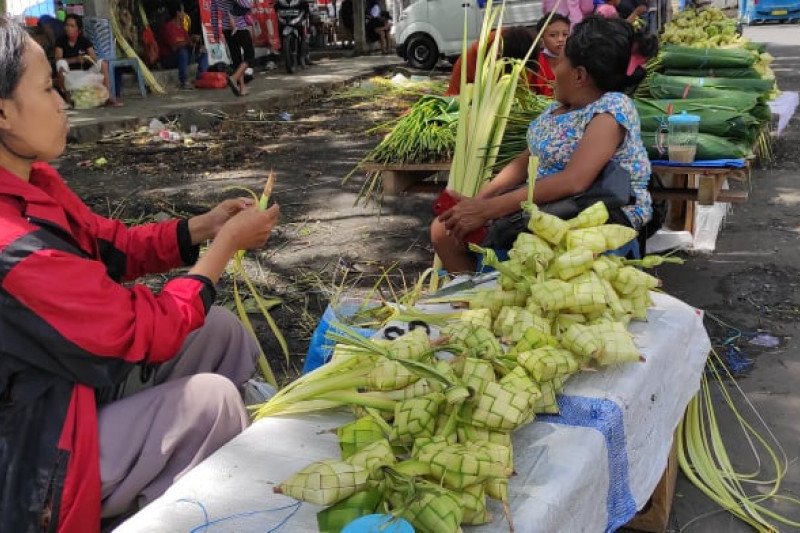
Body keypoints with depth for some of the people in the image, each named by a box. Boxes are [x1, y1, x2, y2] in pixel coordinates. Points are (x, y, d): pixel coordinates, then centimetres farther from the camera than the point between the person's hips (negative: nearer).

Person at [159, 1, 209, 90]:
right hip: (168, 59, -9)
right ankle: (182, 83, -36)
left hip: (181, 57, 9)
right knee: (182, 51, -38)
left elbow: (188, 44, 9)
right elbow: (174, 47, -27)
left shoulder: (181, 27, 11)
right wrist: (190, 40, -23)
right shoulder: (167, 27, -16)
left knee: (203, 52, 7)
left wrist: (198, 47, -12)